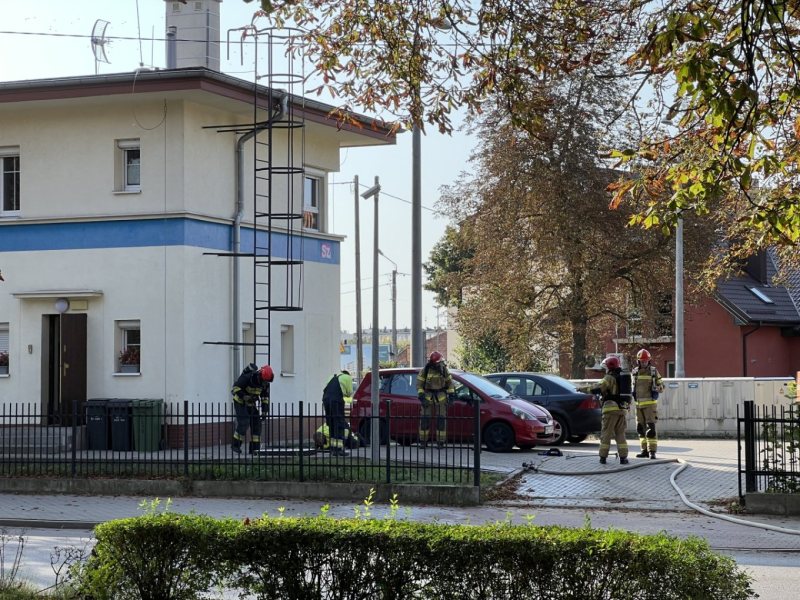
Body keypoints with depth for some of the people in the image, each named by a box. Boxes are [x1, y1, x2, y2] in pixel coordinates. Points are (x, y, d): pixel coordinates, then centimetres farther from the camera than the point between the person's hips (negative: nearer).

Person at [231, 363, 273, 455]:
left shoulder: (265, 383, -8)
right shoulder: (247, 377, -27)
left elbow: (265, 396, 3)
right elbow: (235, 387, -23)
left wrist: (264, 411, -3)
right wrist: (244, 397, -34)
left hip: (251, 404, 6)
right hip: (240, 402, -6)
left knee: (256, 424, -2)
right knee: (243, 423, -17)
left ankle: (254, 448, 2)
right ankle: (235, 445, -4)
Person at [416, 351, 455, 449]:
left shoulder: (444, 369, -2)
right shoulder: (425, 370, -7)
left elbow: (449, 382, 7)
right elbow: (419, 383, -4)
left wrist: (451, 394, 0)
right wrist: (421, 395, -13)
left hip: (441, 396, 1)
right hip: (428, 396, -1)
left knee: (441, 419, -3)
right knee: (425, 418, -3)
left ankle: (440, 442, 1)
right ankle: (423, 441, 4)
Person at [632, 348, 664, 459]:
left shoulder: (654, 371, -4)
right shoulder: (634, 372, 6)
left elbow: (661, 387, -1)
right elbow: (632, 387, 19)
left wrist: (657, 388, -24)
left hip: (650, 403, -5)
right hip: (639, 404, 5)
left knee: (651, 428, -10)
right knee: (641, 428, 6)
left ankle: (652, 451, -9)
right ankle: (645, 450, 13)